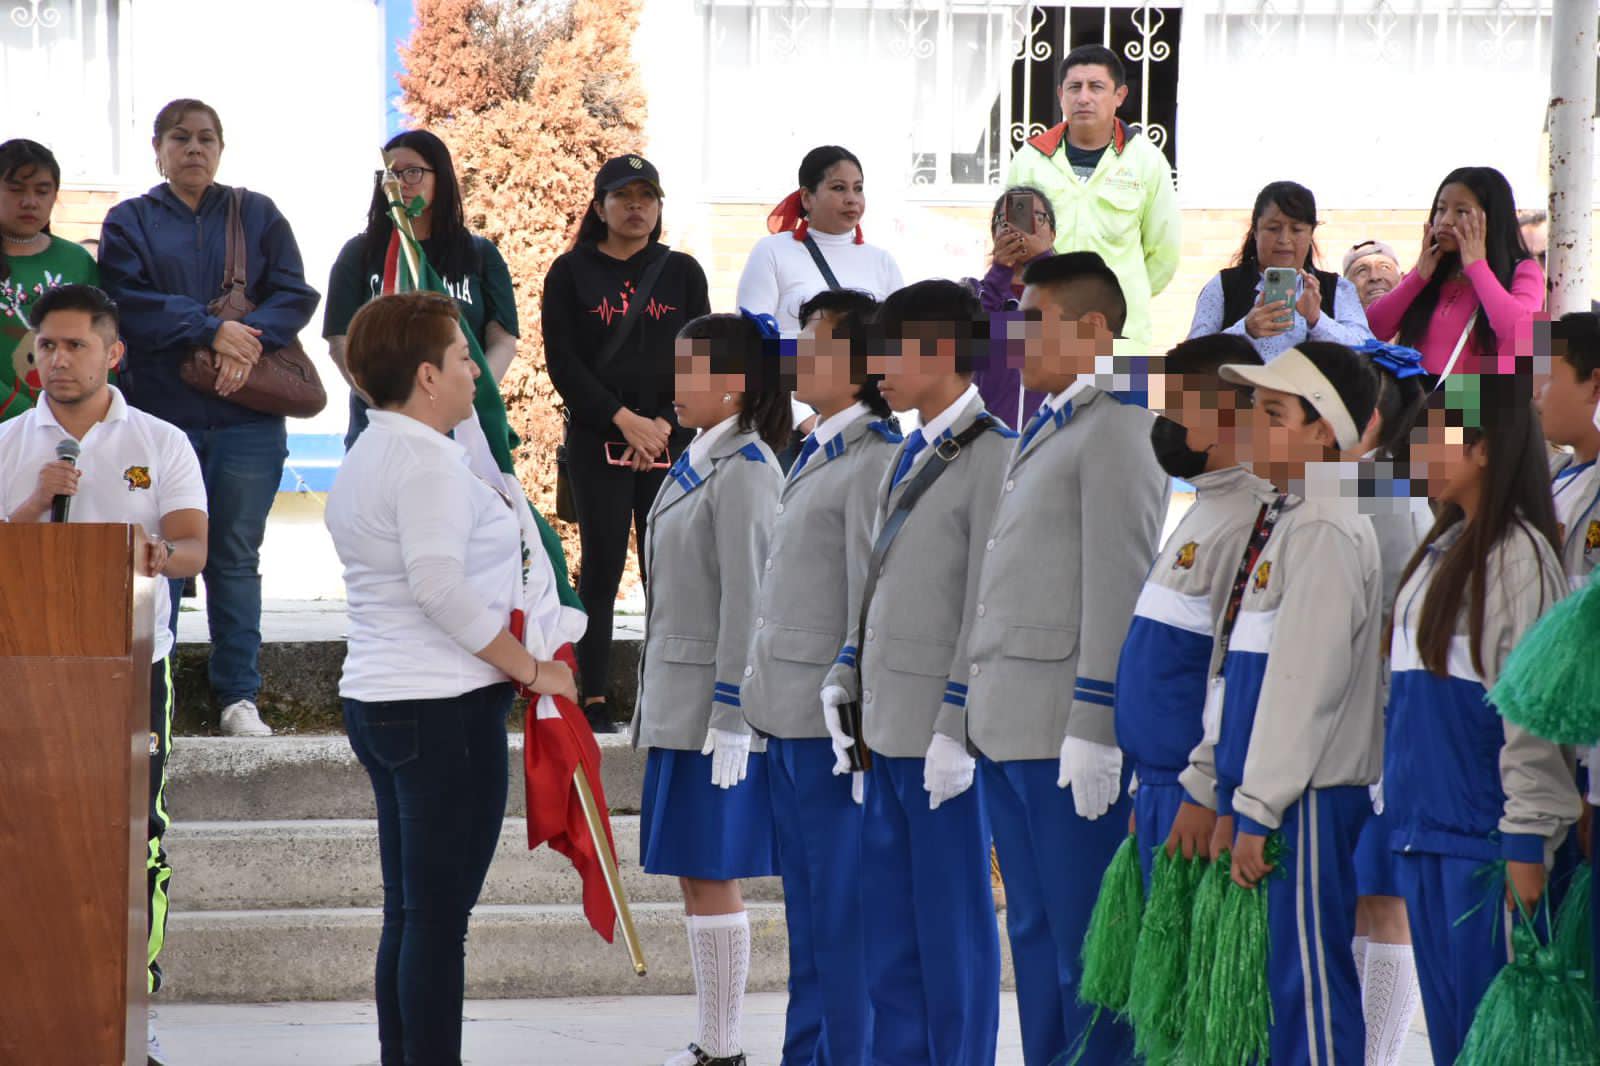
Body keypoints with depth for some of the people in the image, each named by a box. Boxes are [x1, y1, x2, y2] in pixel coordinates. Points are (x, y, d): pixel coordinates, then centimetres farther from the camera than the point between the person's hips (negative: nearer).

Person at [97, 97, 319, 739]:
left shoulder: (258, 216, 12)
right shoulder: (129, 222, 8)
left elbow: (294, 295, 2)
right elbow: (128, 303, -6)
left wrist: (247, 343, -16)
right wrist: (212, 330, -16)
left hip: (247, 420, 1)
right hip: (161, 415, -1)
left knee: (236, 558, 3)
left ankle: (238, 696, 7)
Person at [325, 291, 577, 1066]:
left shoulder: (360, 463, 16)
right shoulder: (427, 459, -14)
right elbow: (441, 587, -22)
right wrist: (532, 669, -14)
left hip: (377, 701, 10)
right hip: (447, 707, -10)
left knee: (408, 911, 11)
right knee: (440, 913, -8)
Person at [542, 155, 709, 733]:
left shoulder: (682, 272, 10)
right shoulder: (571, 273, 4)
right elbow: (563, 364, -3)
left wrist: (663, 424, -7)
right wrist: (624, 419, -11)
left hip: (670, 440, 2)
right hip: (598, 440, -2)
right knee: (603, 565, -5)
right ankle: (594, 700, -2)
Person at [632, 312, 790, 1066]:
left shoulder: (744, 472, -14)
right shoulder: (696, 462, 13)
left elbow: (747, 599, -18)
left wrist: (730, 719, -20)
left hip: (716, 703, -9)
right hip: (678, 700, 9)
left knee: (709, 877, -5)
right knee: (697, 877, 12)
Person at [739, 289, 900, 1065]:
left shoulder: (872, 462, -14)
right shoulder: (815, 455, 15)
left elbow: (875, 601, -17)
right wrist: (763, 698, 18)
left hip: (831, 722, -10)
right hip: (788, 716, 10)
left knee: (839, 913, -5)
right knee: (806, 911, 16)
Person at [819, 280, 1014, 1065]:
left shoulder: (992, 457, -13)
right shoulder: (911, 455, 15)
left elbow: (991, 609, -17)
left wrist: (953, 731, -19)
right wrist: (845, 678, 12)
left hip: (943, 730, -9)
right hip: (890, 725, 9)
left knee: (952, 919, -1)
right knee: (887, 912, 12)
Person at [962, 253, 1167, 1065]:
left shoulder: (1117, 428, -10)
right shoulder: (1042, 431, 20)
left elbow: (1118, 588, -17)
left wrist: (1092, 729, -21)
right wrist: (967, 709, 18)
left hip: (1069, 732, -10)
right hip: (1009, 729, 10)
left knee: (1087, 944, -5)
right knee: (1034, 936, 13)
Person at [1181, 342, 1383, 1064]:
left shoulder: (1325, 531, -14)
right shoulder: (1281, 523, 16)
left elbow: (1306, 679, -19)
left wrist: (1257, 811, -20)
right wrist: (1212, 787, 20)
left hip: (1308, 799, -10)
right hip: (1266, 795, 10)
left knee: (1309, 979, -7)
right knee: (1279, 978, 12)